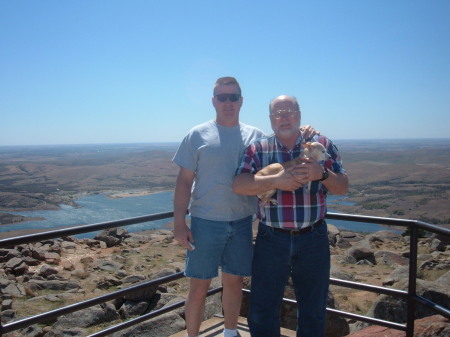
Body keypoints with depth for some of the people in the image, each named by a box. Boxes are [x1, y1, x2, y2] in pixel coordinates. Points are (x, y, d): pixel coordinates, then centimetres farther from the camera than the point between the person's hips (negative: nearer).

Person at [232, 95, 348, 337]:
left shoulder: (322, 145, 3)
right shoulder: (258, 149, 1)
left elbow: (343, 187, 0)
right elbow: (238, 185, -13)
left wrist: (322, 174, -20)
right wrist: (276, 181, -25)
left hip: (313, 238, 1)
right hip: (271, 239, 0)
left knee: (314, 310, 16)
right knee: (262, 310, 10)